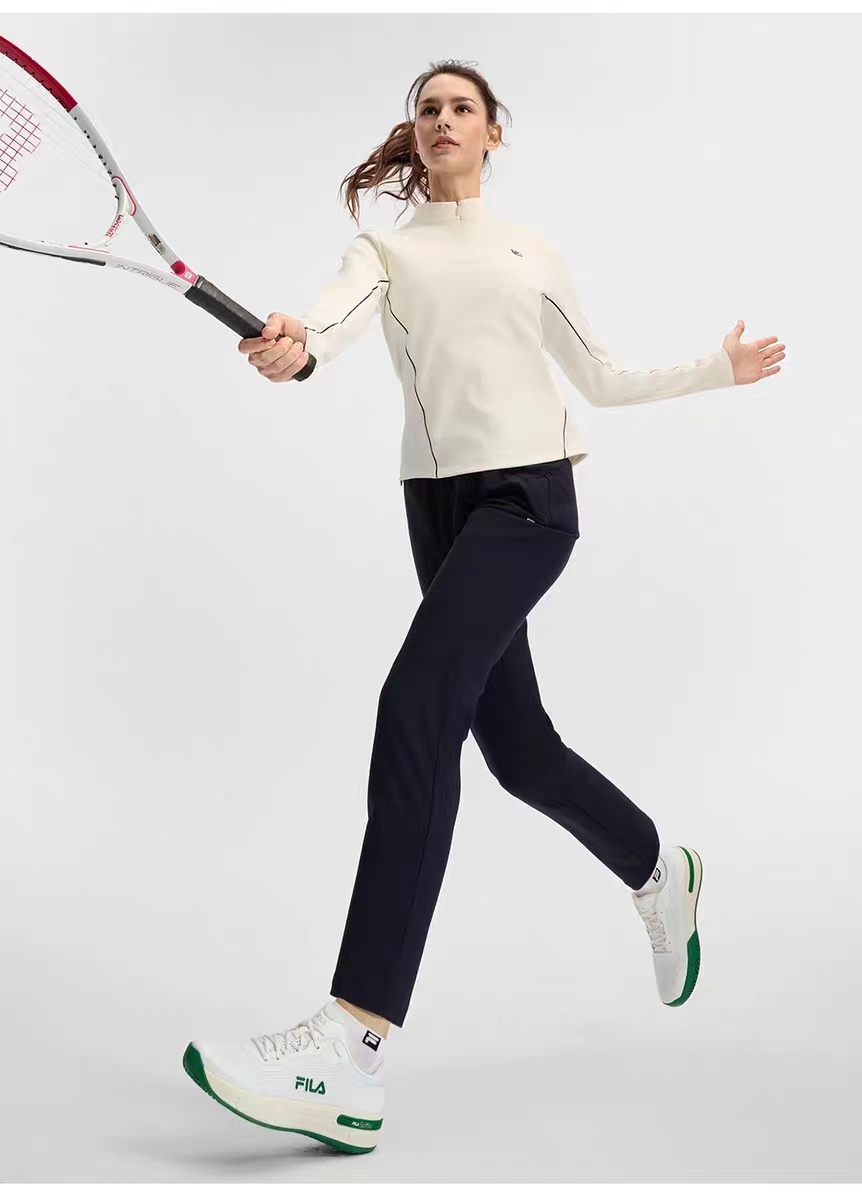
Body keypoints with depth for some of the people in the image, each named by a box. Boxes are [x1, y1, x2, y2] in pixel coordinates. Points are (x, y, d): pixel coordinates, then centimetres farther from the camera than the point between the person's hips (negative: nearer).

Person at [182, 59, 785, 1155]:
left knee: (418, 704, -24)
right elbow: (335, 320, -11)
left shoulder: (531, 251, 15)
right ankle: (658, 870, 41)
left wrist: (718, 369, 22)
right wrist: (289, 345, -34)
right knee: (518, 747, 8)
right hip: (437, 499, 4)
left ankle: (350, 1058, -32)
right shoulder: (384, 250, 14)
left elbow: (600, 377, 23)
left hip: (528, 493, -3)